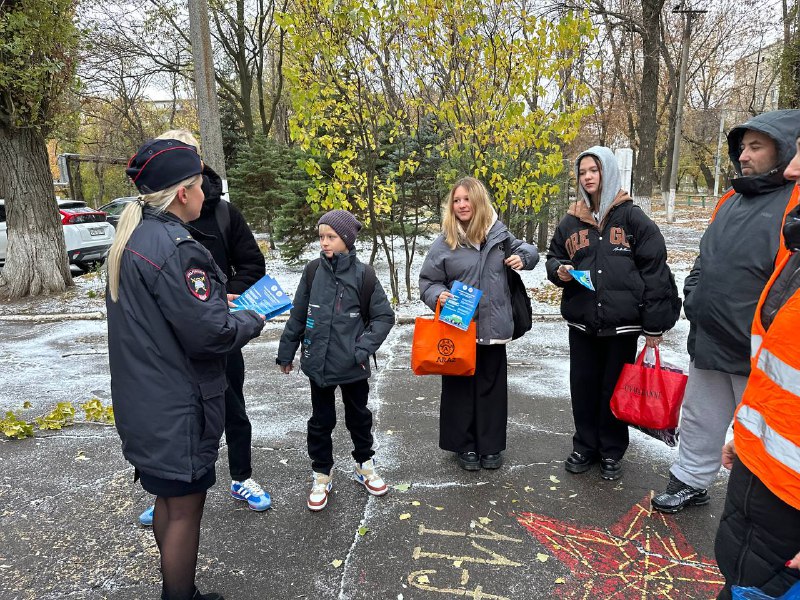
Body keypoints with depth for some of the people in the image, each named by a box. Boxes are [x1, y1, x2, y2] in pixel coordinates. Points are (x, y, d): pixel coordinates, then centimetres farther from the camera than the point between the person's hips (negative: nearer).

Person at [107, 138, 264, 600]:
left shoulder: (132, 239, 6)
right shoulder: (174, 247, -24)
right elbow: (209, 333, -25)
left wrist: (217, 299, 11)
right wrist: (252, 320, -7)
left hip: (145, 401, 10)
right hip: (178, 406, -10)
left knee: (169, 498, 23)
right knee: (186, 507, 7)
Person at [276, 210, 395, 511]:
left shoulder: (362, 274, -10)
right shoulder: (312, 271, -4)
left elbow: (384, 316, -5)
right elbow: (298, 316, 3)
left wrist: (363, 348, -15)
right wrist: (286, 352, 7)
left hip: (353, 367, -1)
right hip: (318, 364, 1)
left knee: (359, 416, 18)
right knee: (321, 421, 13)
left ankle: (364, 465, 39)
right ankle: (321, 476, 31)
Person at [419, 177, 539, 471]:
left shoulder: (498, 233, 2)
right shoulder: (444, 243, -4)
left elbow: (526, 249, 18)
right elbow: (428, 282, 1)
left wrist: (523, 257, -5)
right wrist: (438, 295, -20)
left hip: (493, 328, 2)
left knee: (492, 386, 12)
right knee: (460, 387, 9)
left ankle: (491, 446, 30)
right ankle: (464, 446, 27)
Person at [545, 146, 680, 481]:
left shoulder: (631, 216, -4)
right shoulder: (571, 221, 7)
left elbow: (655, 269, -6)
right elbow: (553, 257, 19)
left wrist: (654, 325, -9)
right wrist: (560, 270, -8)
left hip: (622, 322, -3)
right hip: (581, 321, 3)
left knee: (615, 388, 9)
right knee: (583, 386, 11)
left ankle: (611, 452, 27)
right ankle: (585, 447, 29)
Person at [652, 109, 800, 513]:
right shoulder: (731, 201, 11)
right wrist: (693, 298, 8)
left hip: (757, 354, -7)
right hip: (708, 343, 7)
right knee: (699, 420, 20)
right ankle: (690, 483, 37)